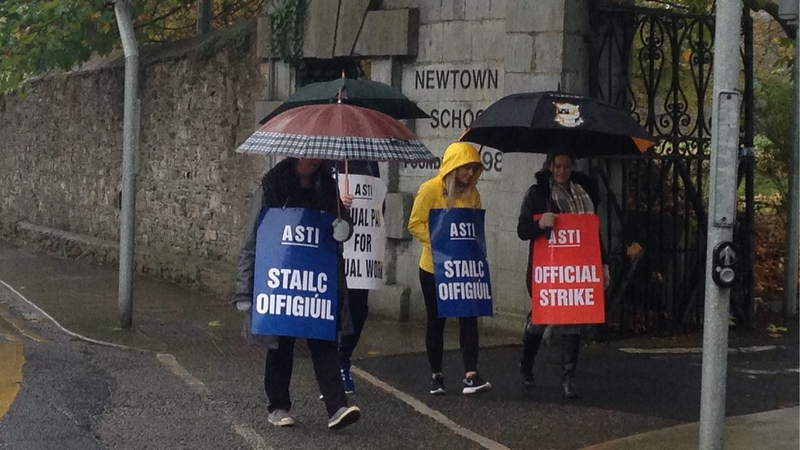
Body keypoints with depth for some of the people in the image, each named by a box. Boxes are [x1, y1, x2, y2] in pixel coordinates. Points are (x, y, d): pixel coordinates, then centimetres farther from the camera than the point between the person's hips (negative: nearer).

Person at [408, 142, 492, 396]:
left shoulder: (471, 193, 5)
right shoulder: (431, 189, -9)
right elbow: (415, 224, -11)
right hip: (434, 267, -3)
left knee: (469, 317, -7)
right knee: (436, 320, 7)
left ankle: (471, 376, -10)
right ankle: (436, 376, 19)